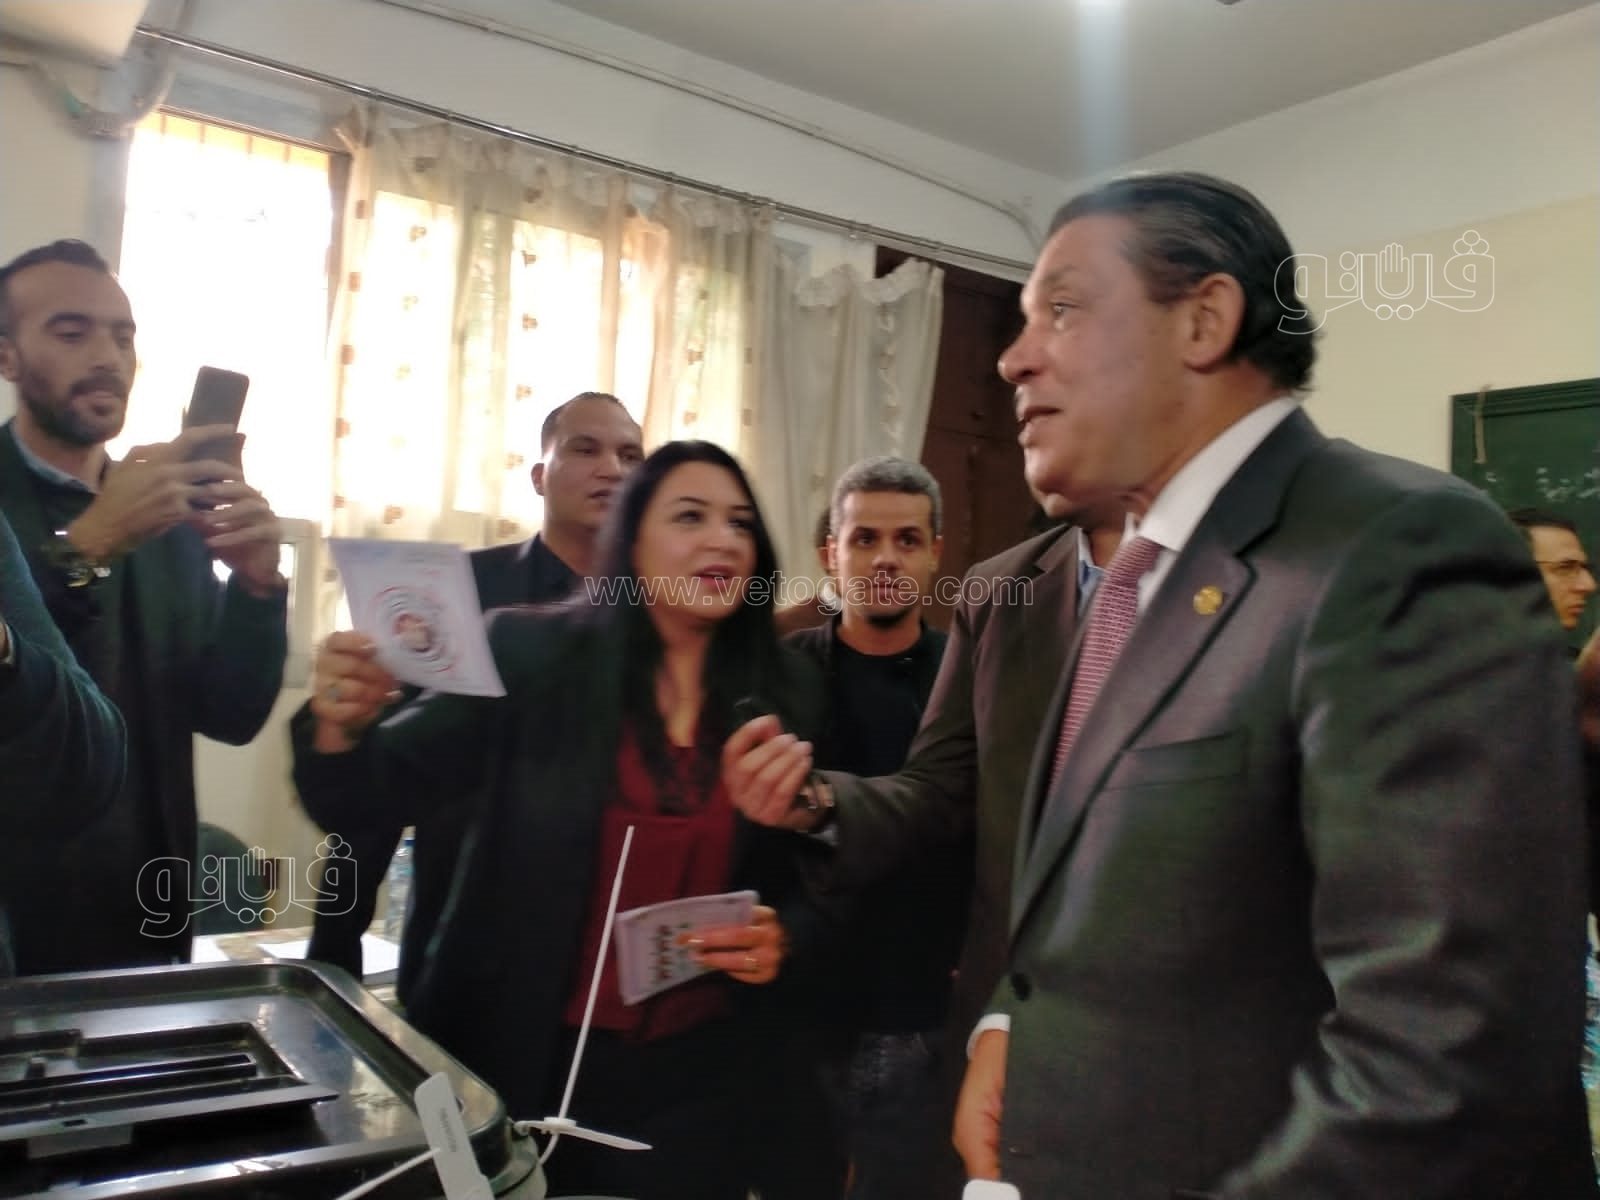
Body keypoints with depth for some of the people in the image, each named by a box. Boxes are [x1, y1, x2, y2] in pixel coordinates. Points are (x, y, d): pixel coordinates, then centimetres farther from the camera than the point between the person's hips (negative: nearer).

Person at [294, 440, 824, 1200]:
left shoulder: (787, 697, -3)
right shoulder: (530, 655, -9)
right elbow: (361, 802, -9)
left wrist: (782, 937, -14)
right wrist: (340, 729, -29)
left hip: (696, 1073, 2)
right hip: (519, 1055, -1)